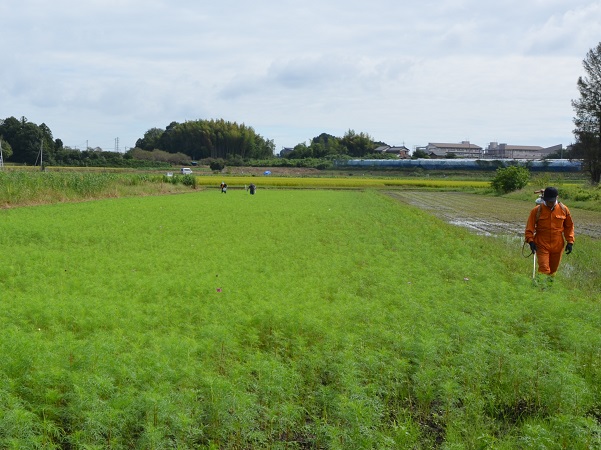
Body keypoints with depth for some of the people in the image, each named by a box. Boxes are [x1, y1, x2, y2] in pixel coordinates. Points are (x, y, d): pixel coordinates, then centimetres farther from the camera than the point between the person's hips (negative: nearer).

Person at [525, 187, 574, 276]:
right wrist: (530, 241, -16)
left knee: (553, 271, 13)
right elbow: (529, 227, -3)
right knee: (544, 269, -13)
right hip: (542, 246, -3)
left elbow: (569, 226, 11)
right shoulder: (537, 210, -7)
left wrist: (570, 242, 4)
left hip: (557, 246, 3)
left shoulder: (563, 209, 0)